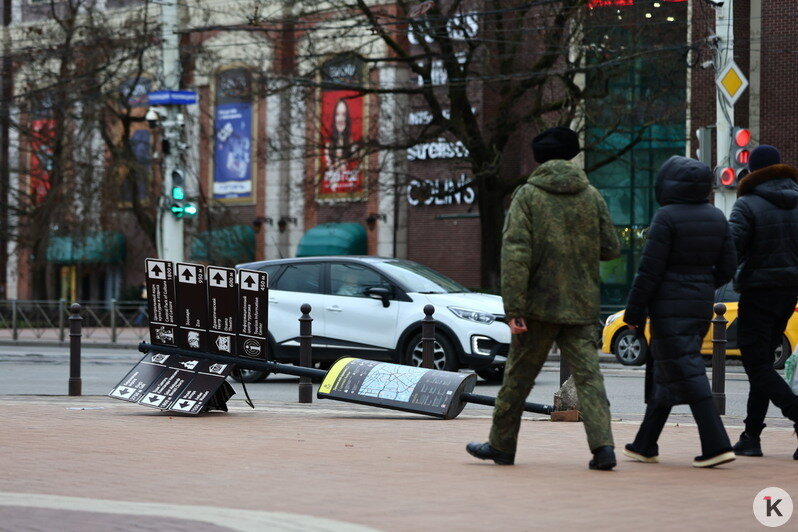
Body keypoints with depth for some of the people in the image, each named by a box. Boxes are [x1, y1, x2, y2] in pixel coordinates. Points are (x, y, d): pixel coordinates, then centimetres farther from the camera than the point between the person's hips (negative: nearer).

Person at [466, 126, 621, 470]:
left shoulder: (527, 196, -5)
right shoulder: (591, 196, 5)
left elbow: (515, 253, -14)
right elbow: (611, 249, 7)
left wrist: (513, 308, -15)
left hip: (539, 304, -2)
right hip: (581, 306, 2)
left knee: (518, 377, 10)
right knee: (588, 375, -1)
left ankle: (501, 445, 20)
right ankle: (602, 445, -16)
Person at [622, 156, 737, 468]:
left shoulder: (667, 217, -13)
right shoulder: (716, 218, 7)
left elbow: (650, 269, -14)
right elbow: (726, 269, 9)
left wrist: (635, 310, -8)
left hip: (670, 305, -7)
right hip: (701, 306, 7)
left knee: (687, 375, -8)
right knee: (664, 373, 16)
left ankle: (717, 445, -17)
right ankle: (645, 445, 23)